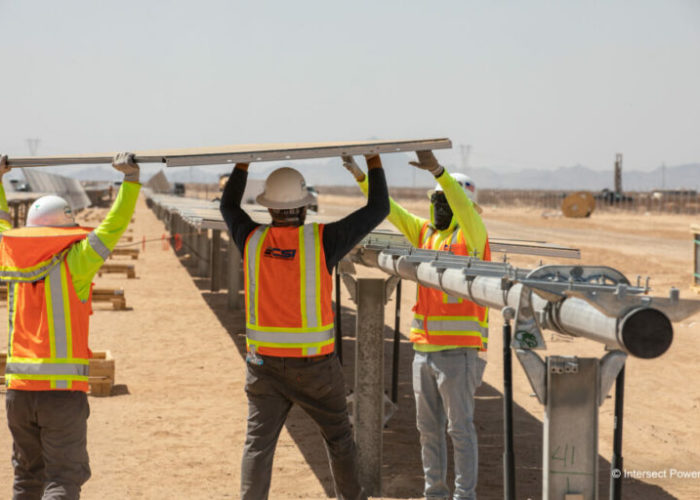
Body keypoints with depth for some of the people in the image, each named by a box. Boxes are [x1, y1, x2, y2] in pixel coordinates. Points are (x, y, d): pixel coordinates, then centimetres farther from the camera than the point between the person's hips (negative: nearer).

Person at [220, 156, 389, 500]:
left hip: (264, 363, 2)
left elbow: (228, 205, 18)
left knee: (258, 443, 2)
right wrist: (374, 161, 8)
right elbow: (378, 209, -4)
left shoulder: (252, 240, -4)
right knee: (338, 436, 17)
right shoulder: (322, 240, -12)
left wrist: (242, 162, 25)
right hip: (314, 365, -2)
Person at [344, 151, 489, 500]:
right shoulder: (425, 232, 12)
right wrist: (361, 177, 0)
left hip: (458, 350, -7)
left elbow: (465, 207, -27)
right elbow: (390, 209, 12)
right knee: (428, 426, 13)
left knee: (459, 427, -3)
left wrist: (437, 170, -42)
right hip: (424, 349, 7)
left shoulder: (472, 234, -7)